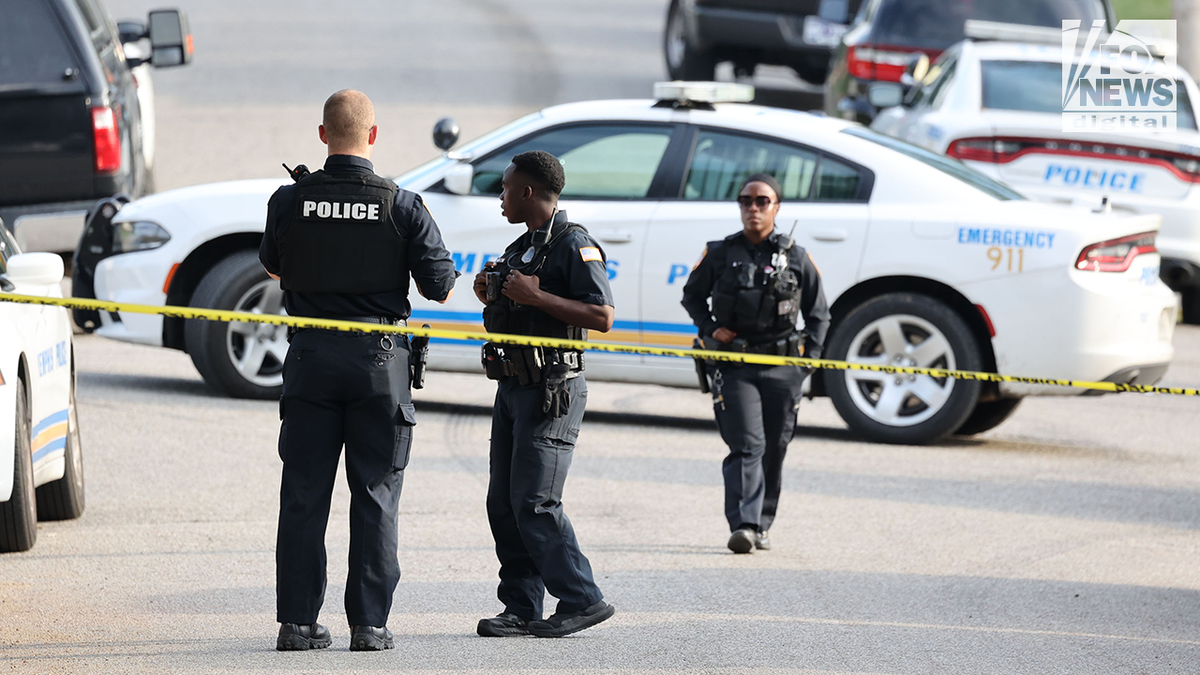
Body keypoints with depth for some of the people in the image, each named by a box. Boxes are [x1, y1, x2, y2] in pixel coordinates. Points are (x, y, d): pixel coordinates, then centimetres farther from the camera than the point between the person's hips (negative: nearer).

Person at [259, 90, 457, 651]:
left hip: (311, 357, 1)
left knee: (304, 494, 7)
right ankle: (369, 622, 3)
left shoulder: (289, 201, -3)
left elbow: (273, 268, 15)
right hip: (380, 360, -1)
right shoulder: (402, 206, -8)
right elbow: (441, 288, -3)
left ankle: (297, 621, 6)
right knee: (375, 496, 5)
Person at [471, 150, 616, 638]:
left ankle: (581, 601, -6)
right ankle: (522, 609, 9)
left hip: (551, 391, -9)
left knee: (535, 503, -13)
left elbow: (602, 316, -20)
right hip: (513, 388, 9)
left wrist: (535, 295, -22)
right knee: (504, 503, 6)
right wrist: (491, 298, 9)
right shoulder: (521, 247, 19)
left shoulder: (574, 245, -10)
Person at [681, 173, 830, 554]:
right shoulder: (720, 255, 5)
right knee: (746, 446, -15)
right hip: (734, 366, -2)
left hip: (782, 367, 2)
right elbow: (692, 295, 18)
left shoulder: (796, 258, 6)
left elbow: (818, 314, 14)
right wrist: (709, 329, 2)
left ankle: (761, 526, 20)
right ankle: (743, 526, -23)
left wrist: (809, 356, 4)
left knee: (773, 451, 7)